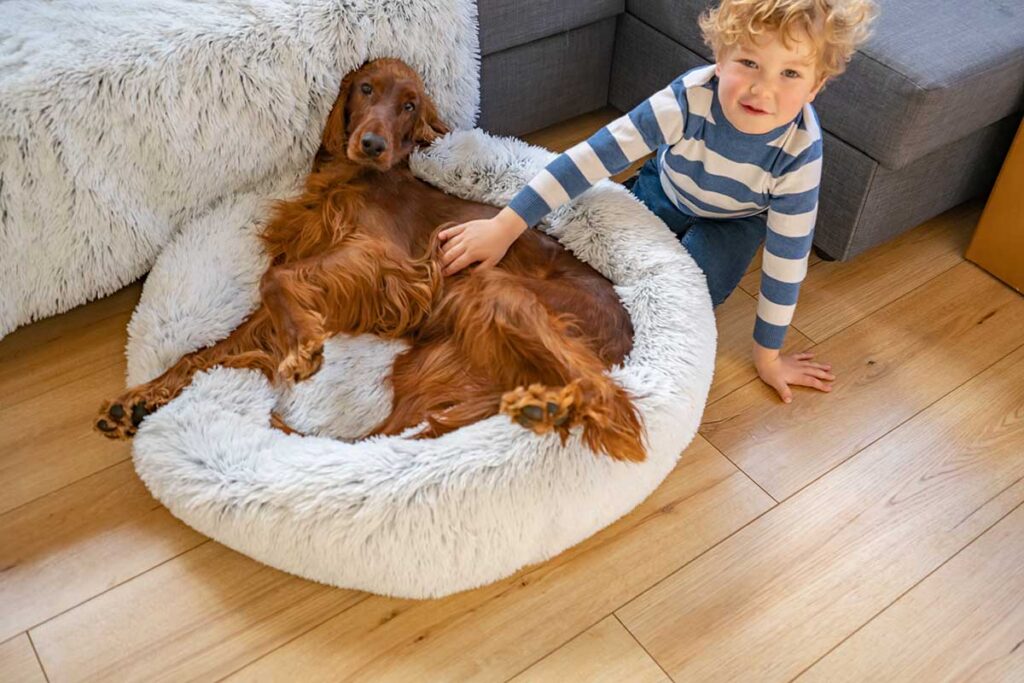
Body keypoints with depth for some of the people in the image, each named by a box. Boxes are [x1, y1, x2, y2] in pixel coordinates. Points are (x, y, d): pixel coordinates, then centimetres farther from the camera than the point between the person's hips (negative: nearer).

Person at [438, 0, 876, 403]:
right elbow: (592, 157, -38)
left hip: (733, 221, -1)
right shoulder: (689, 98, -38)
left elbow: (787, 257, -26)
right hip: (665, 192, 1)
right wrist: (505, 226, -42)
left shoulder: (800, 151, -36)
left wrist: (769, 354, -18)